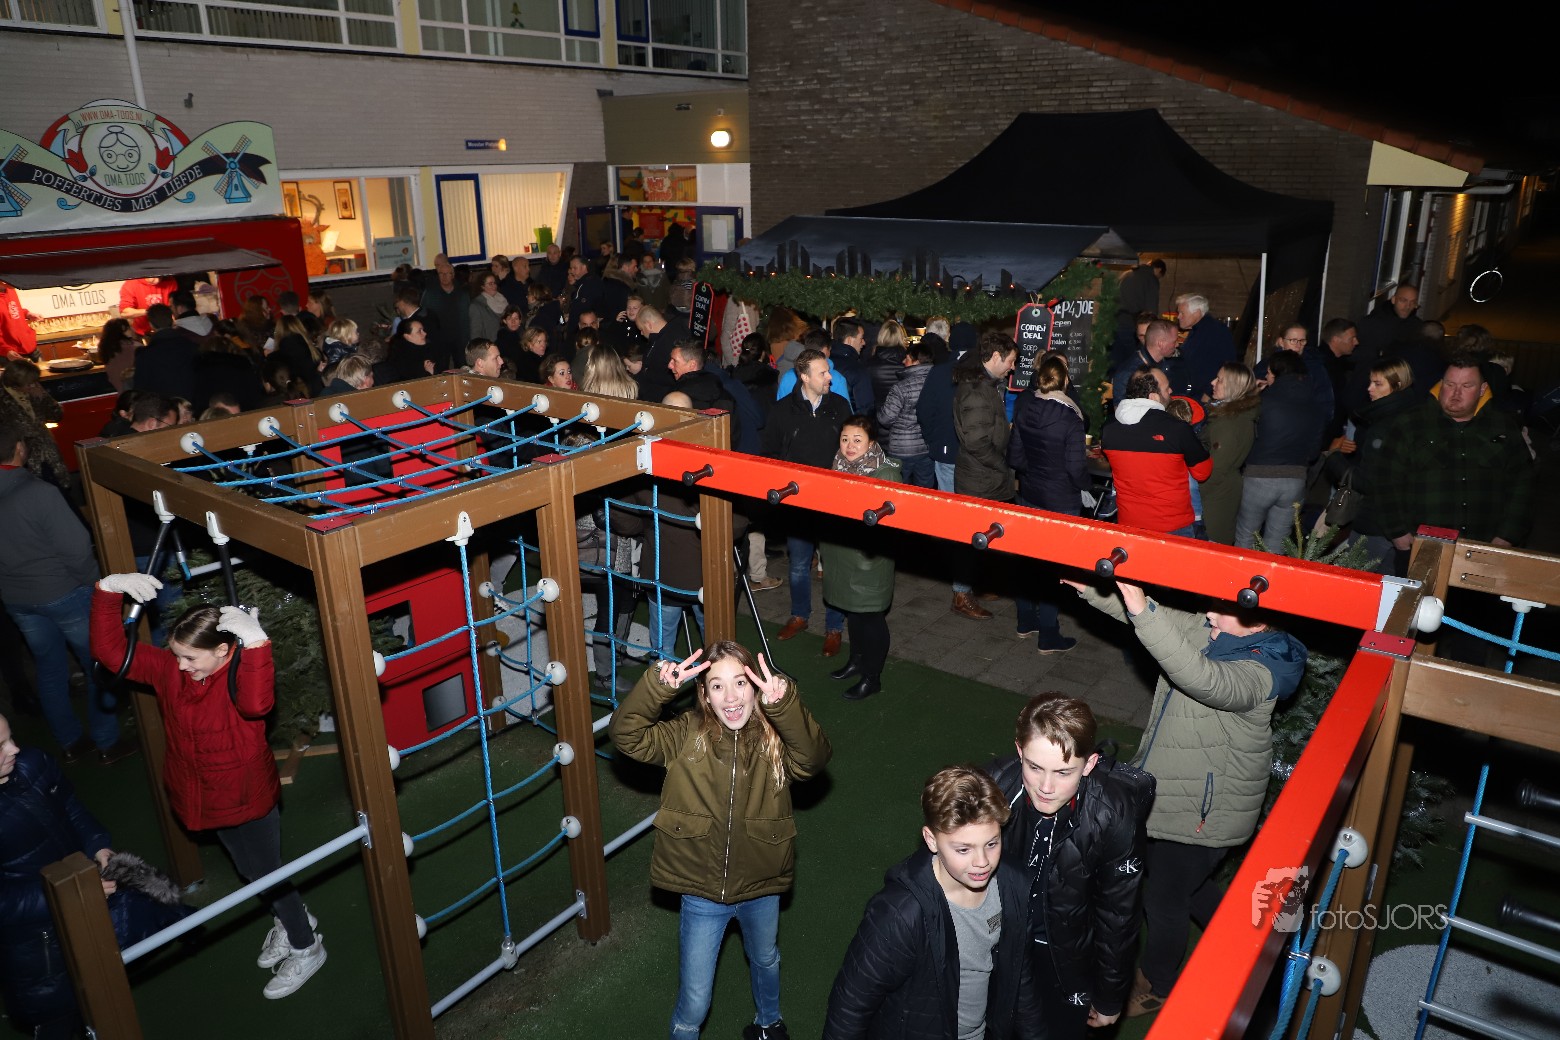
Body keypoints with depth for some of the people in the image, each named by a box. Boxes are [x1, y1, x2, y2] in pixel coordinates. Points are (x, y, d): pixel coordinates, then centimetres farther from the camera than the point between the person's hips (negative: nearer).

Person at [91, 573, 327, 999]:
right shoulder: (168, 667, -10)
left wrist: (256, 642, -63)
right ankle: (292, 919, 50)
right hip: (205, 798, 7)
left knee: (266, 873, 10)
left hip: (249, 797, -7)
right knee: (249, 870, 26)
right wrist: (108, 590, -22)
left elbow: (256, 704, -52)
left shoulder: (243, 672, -29)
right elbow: (111, 651, -10)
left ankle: (306, 947, 32)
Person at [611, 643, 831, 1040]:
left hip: (762, 889, 2)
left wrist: (783, 704, -53)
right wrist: (658, 686, -44)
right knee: (695, 1001, 12)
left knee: (766, 962, 31)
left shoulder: (775, 738, -16)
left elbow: (814, 757, -36)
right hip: (703, 894, -2)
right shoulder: (686, 735, -16)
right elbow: (627, 735, -27)